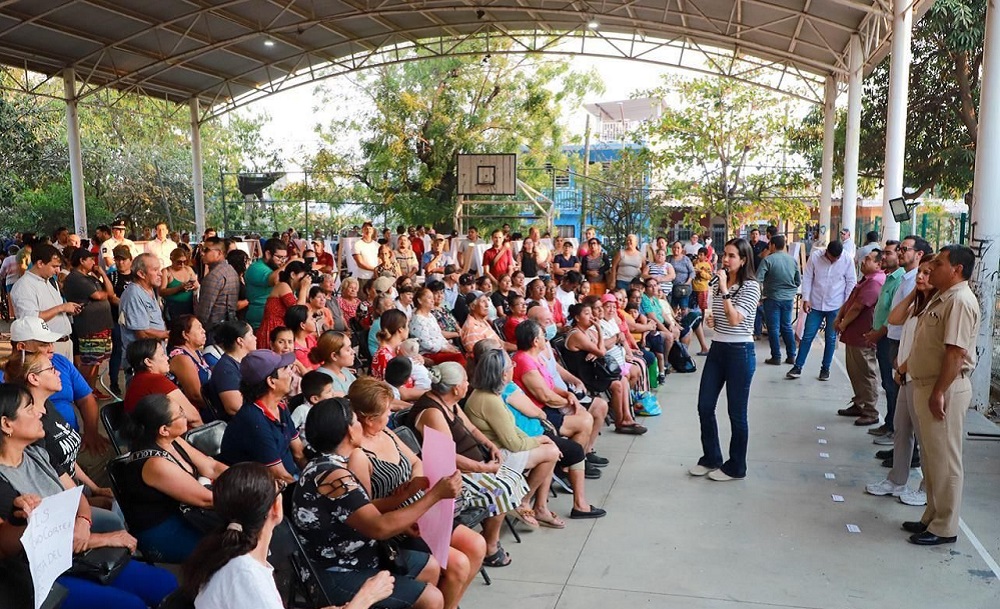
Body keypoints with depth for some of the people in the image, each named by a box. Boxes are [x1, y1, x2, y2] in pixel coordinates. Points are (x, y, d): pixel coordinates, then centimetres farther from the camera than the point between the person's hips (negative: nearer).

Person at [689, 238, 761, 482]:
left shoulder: (751, 286, -12)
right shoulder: (719, 284, 10)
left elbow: (734, 319, -23)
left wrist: (724, 290, -23)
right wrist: (712, 319, 3)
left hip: (740, 352, -7)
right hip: (717, 348, 7)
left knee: (736, 413, 4)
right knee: (705, 406, 9)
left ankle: (736, 467, 19)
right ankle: (711, 458, 27)